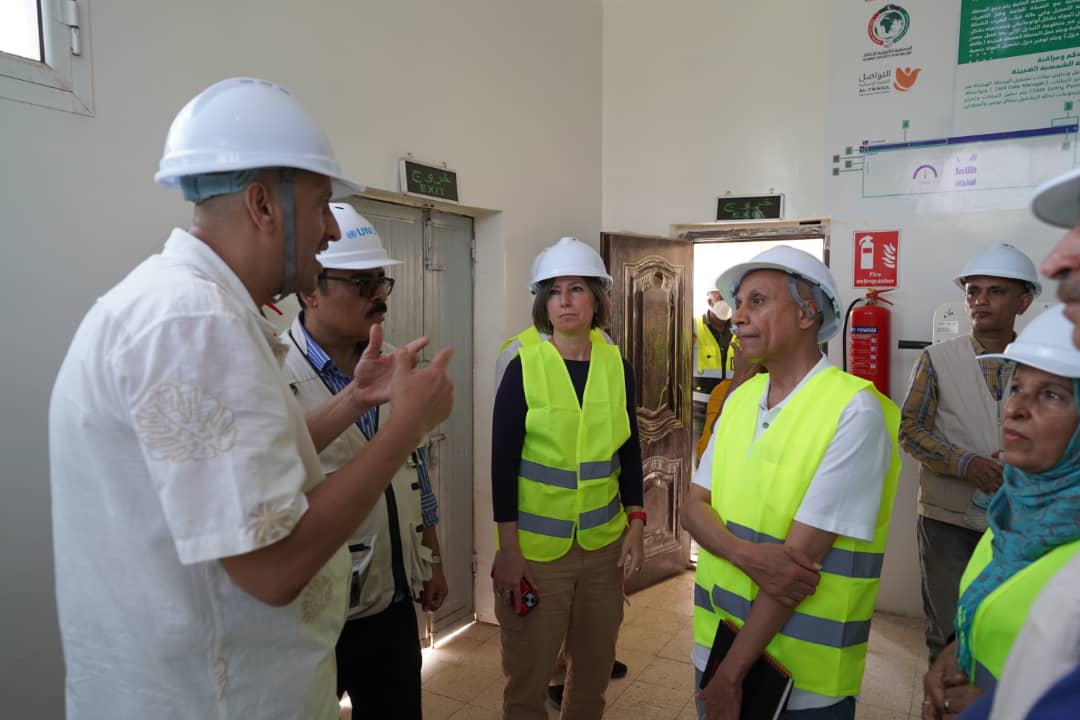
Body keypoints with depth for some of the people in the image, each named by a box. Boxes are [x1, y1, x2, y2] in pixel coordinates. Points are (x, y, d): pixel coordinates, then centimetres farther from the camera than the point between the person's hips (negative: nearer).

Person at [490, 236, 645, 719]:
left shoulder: (617, 367, 0)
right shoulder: (524, 367, -10)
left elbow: (629, 452, 8)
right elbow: (503, 461, -9)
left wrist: (635, 525, 4)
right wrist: (507, 547, -11)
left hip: (603, 541, 3)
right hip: (536, 544, -3)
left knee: (596, 665, 18)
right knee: (528, 672, 10)